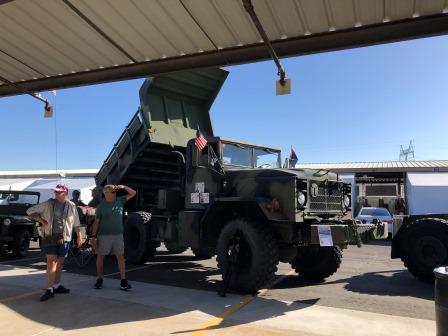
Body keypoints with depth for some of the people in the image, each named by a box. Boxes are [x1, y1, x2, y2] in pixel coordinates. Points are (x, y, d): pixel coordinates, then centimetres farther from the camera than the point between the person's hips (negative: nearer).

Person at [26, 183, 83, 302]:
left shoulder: (71, 206, 4)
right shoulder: (48, 204, 1)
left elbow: (76, 223, 11)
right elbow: (30, 211, 7)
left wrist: (79, 236, 9)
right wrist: (41, 220, -2)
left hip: (64, 238, 2)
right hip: (50, 237, -2)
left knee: (60, 262, 10)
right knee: (51, 262, -9)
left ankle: (56, 286, 23)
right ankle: (49, 290, -7)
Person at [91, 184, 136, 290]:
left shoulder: (120, 201, 6)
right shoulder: (101, 206, -4)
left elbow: (133, 193, 9)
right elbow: (96, 222, -3)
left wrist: (123, 187, -7)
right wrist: (94, 237, -7)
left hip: (118, 235, 3)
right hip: (104, 235, -2)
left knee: (121, 257, -1)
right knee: (100, 256, 7)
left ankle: (123, 281, 1)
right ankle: (99, 279, 23)